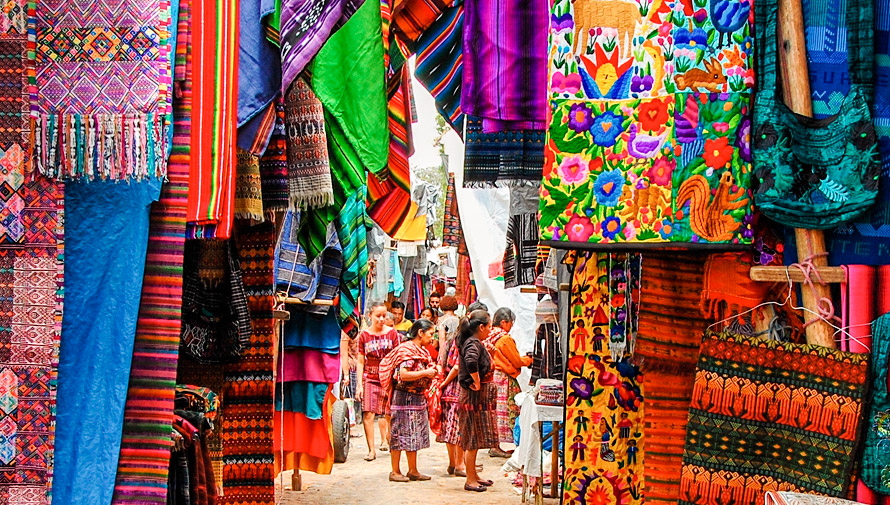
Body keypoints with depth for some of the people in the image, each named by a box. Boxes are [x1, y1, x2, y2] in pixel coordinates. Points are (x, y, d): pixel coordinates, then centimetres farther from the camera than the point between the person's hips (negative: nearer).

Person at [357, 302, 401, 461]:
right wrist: (359, 384, -1)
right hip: (369, 378, 0)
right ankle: (371, 450, -4)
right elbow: (360, 362, 5)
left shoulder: (392, 333, 2)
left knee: (389, 413, 1)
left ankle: (386, 441, 22)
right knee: (368, 413, -9)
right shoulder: (364, 335, 2)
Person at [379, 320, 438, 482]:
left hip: (418, 398, 10)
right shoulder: (407, 349, -15)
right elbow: (403, 375, -24)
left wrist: (432, 372, 5)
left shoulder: (421, 351, 15)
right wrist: (426, 373, -18)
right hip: (405, 397, -10)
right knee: (401, 434, -3)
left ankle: (413, 470, 18)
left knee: (415, 435, 12)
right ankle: (395, 471, 3)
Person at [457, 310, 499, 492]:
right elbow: (471, 361, -38)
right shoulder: (474, 344, -17)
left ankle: (474, 475, 25)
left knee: (474, 439, 16)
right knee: (473, 439, -3)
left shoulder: (471, 342, 13)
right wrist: (477, 382, -26)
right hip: (475, 395, -10)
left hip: (480, 395, 10)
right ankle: (470, 480, 3)